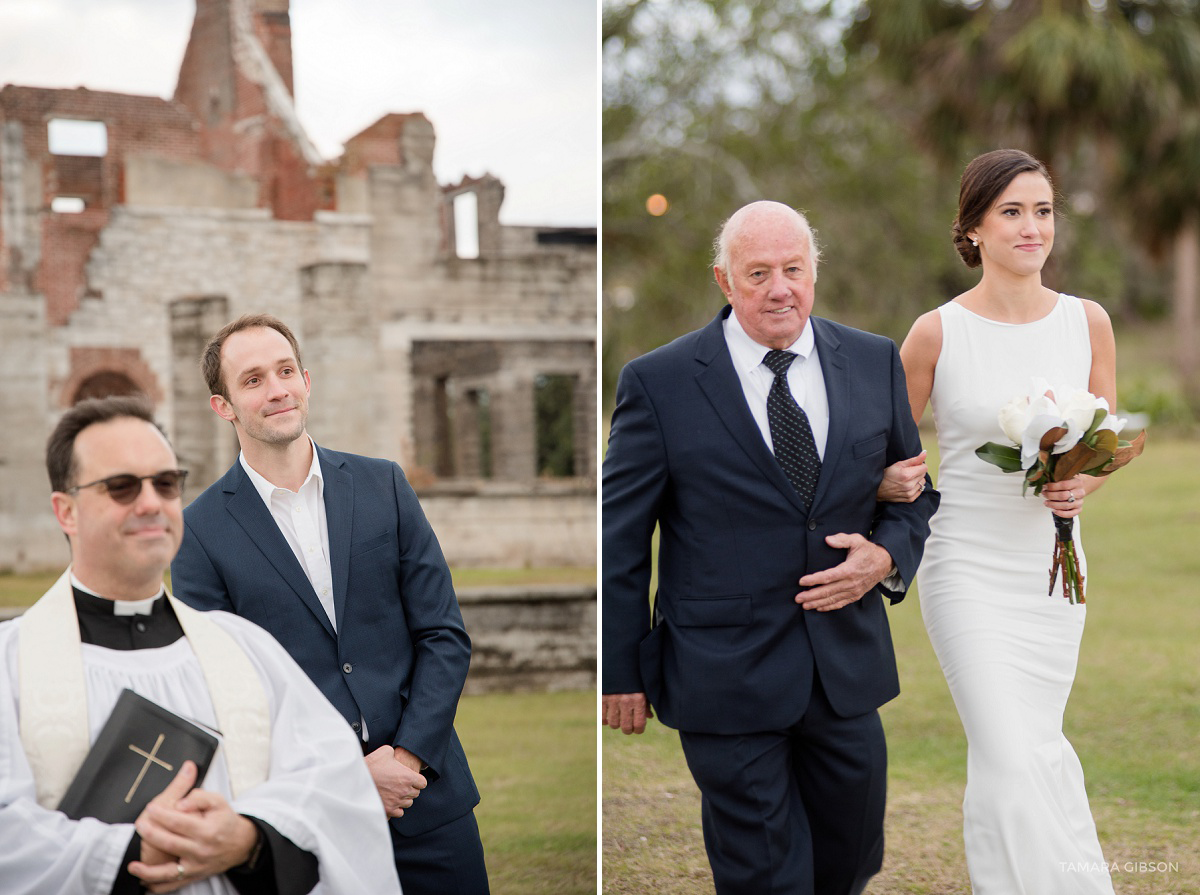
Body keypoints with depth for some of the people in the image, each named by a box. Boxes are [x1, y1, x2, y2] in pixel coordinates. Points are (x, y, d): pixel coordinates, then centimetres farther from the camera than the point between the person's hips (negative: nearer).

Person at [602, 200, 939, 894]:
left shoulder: (875, 362, 4)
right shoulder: (659, 382, -7)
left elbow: (914, 490, 15)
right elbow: (620, 538, -3)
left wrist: (886, 556, -7)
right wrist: (621, 671, -2)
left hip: (849, 665, 4)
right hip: (726, 677, -4)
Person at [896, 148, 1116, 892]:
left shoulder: (1088, 322, 0)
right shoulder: (938, 332, -9)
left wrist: (1084, 484, -10)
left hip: (1052, 565, 3)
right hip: (968, 568, -3)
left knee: (1039, 746, 14)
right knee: (1010, 759, -10)